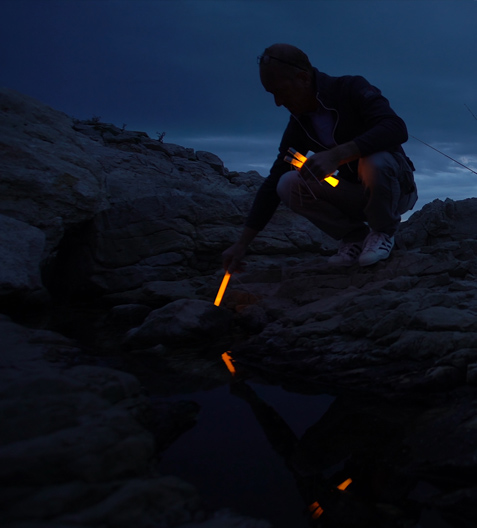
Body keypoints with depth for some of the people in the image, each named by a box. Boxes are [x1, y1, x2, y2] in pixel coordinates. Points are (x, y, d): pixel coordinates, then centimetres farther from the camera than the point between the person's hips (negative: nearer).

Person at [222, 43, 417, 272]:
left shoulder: (352, 89, -19)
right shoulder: (299, 124, -3)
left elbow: (396, 129, -36)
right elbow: (273, 181, -3)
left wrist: (337, 154, -46)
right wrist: (242, 243, -9)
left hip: (393, 188, -4)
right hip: (356, 195, 5)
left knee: (375, 162, -39)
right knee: (288, 184, -18)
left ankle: (383, 231, -8)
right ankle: (355, 235, 0)